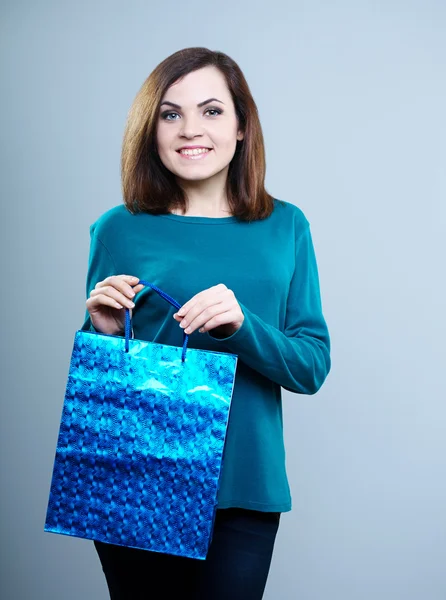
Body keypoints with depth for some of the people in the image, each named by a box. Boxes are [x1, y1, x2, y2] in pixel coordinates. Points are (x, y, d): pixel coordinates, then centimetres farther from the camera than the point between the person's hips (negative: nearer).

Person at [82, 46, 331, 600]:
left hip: (244, 493, 1)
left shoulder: (285, 228, 2)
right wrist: (104, 334, -14)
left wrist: (241, 327, -19)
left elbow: (312, 367, -1)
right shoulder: (118, 230, -1)